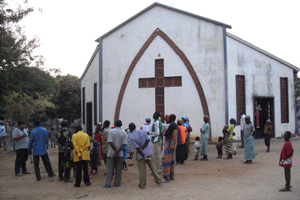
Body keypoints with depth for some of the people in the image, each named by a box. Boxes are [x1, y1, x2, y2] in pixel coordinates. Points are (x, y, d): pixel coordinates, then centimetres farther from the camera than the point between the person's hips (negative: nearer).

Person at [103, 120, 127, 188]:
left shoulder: (111, 131, -6)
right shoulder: (123, 133, 0)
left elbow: (110, 142, -13)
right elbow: (124, 144, -10)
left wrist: (115, 151, -8)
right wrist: (118, 151, -15)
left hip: (111, 153, -1)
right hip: (120, 154, 2)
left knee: (109, 169, 3)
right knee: (118, 169, 10)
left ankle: (107, 184, 4)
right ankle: (117, 183, 13)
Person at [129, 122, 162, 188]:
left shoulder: (132, 137, -12)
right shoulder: (143, 132, 1)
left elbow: (137, 148, -17)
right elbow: (148, 140, -5)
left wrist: (143, 156, -15)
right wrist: (142, 148, -7)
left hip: (140, 155, -4)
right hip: (148, 152, 4)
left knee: (141, 171, 7)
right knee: (152, 167, 17)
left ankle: (142, 185, 16)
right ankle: (158, 181, 24)